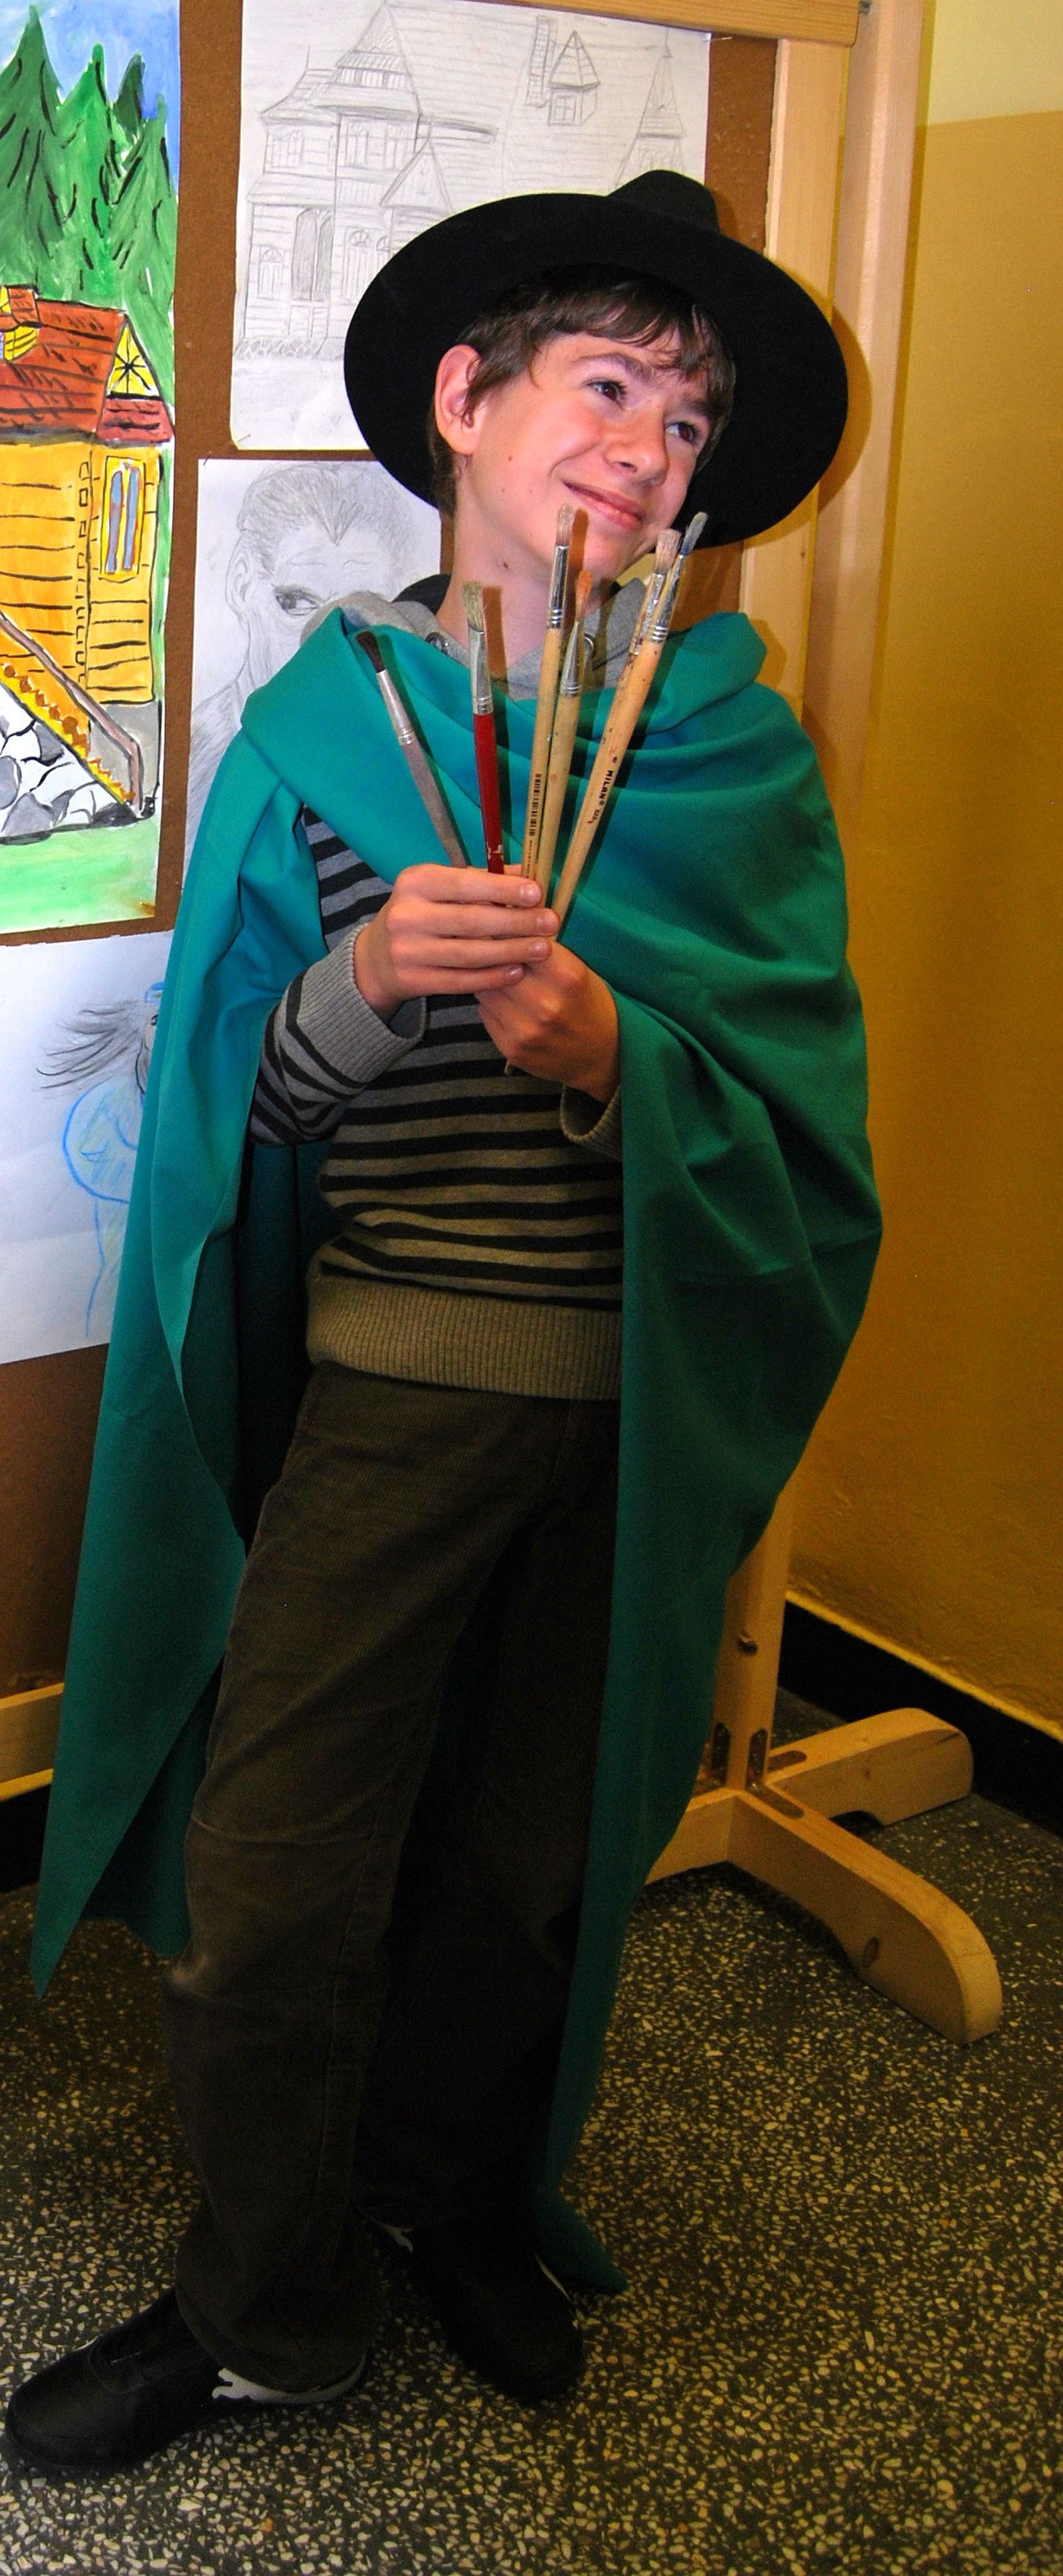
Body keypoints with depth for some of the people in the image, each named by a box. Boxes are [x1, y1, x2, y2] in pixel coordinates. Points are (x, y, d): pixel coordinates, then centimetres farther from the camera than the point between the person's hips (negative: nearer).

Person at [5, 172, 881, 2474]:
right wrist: (358, 986, -20)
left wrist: (610, 1052, -25)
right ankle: (268, 2306, 29)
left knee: (534, 1861, 15)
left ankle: (470, 2199, 44)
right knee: (274, 1885, 3)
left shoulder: (737, 747, 0)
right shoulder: (324, 711, 2)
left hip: (640, 1409, 1)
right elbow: (226, 1105, 0)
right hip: (381, 1390, 0)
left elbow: (795, 1124, -6)